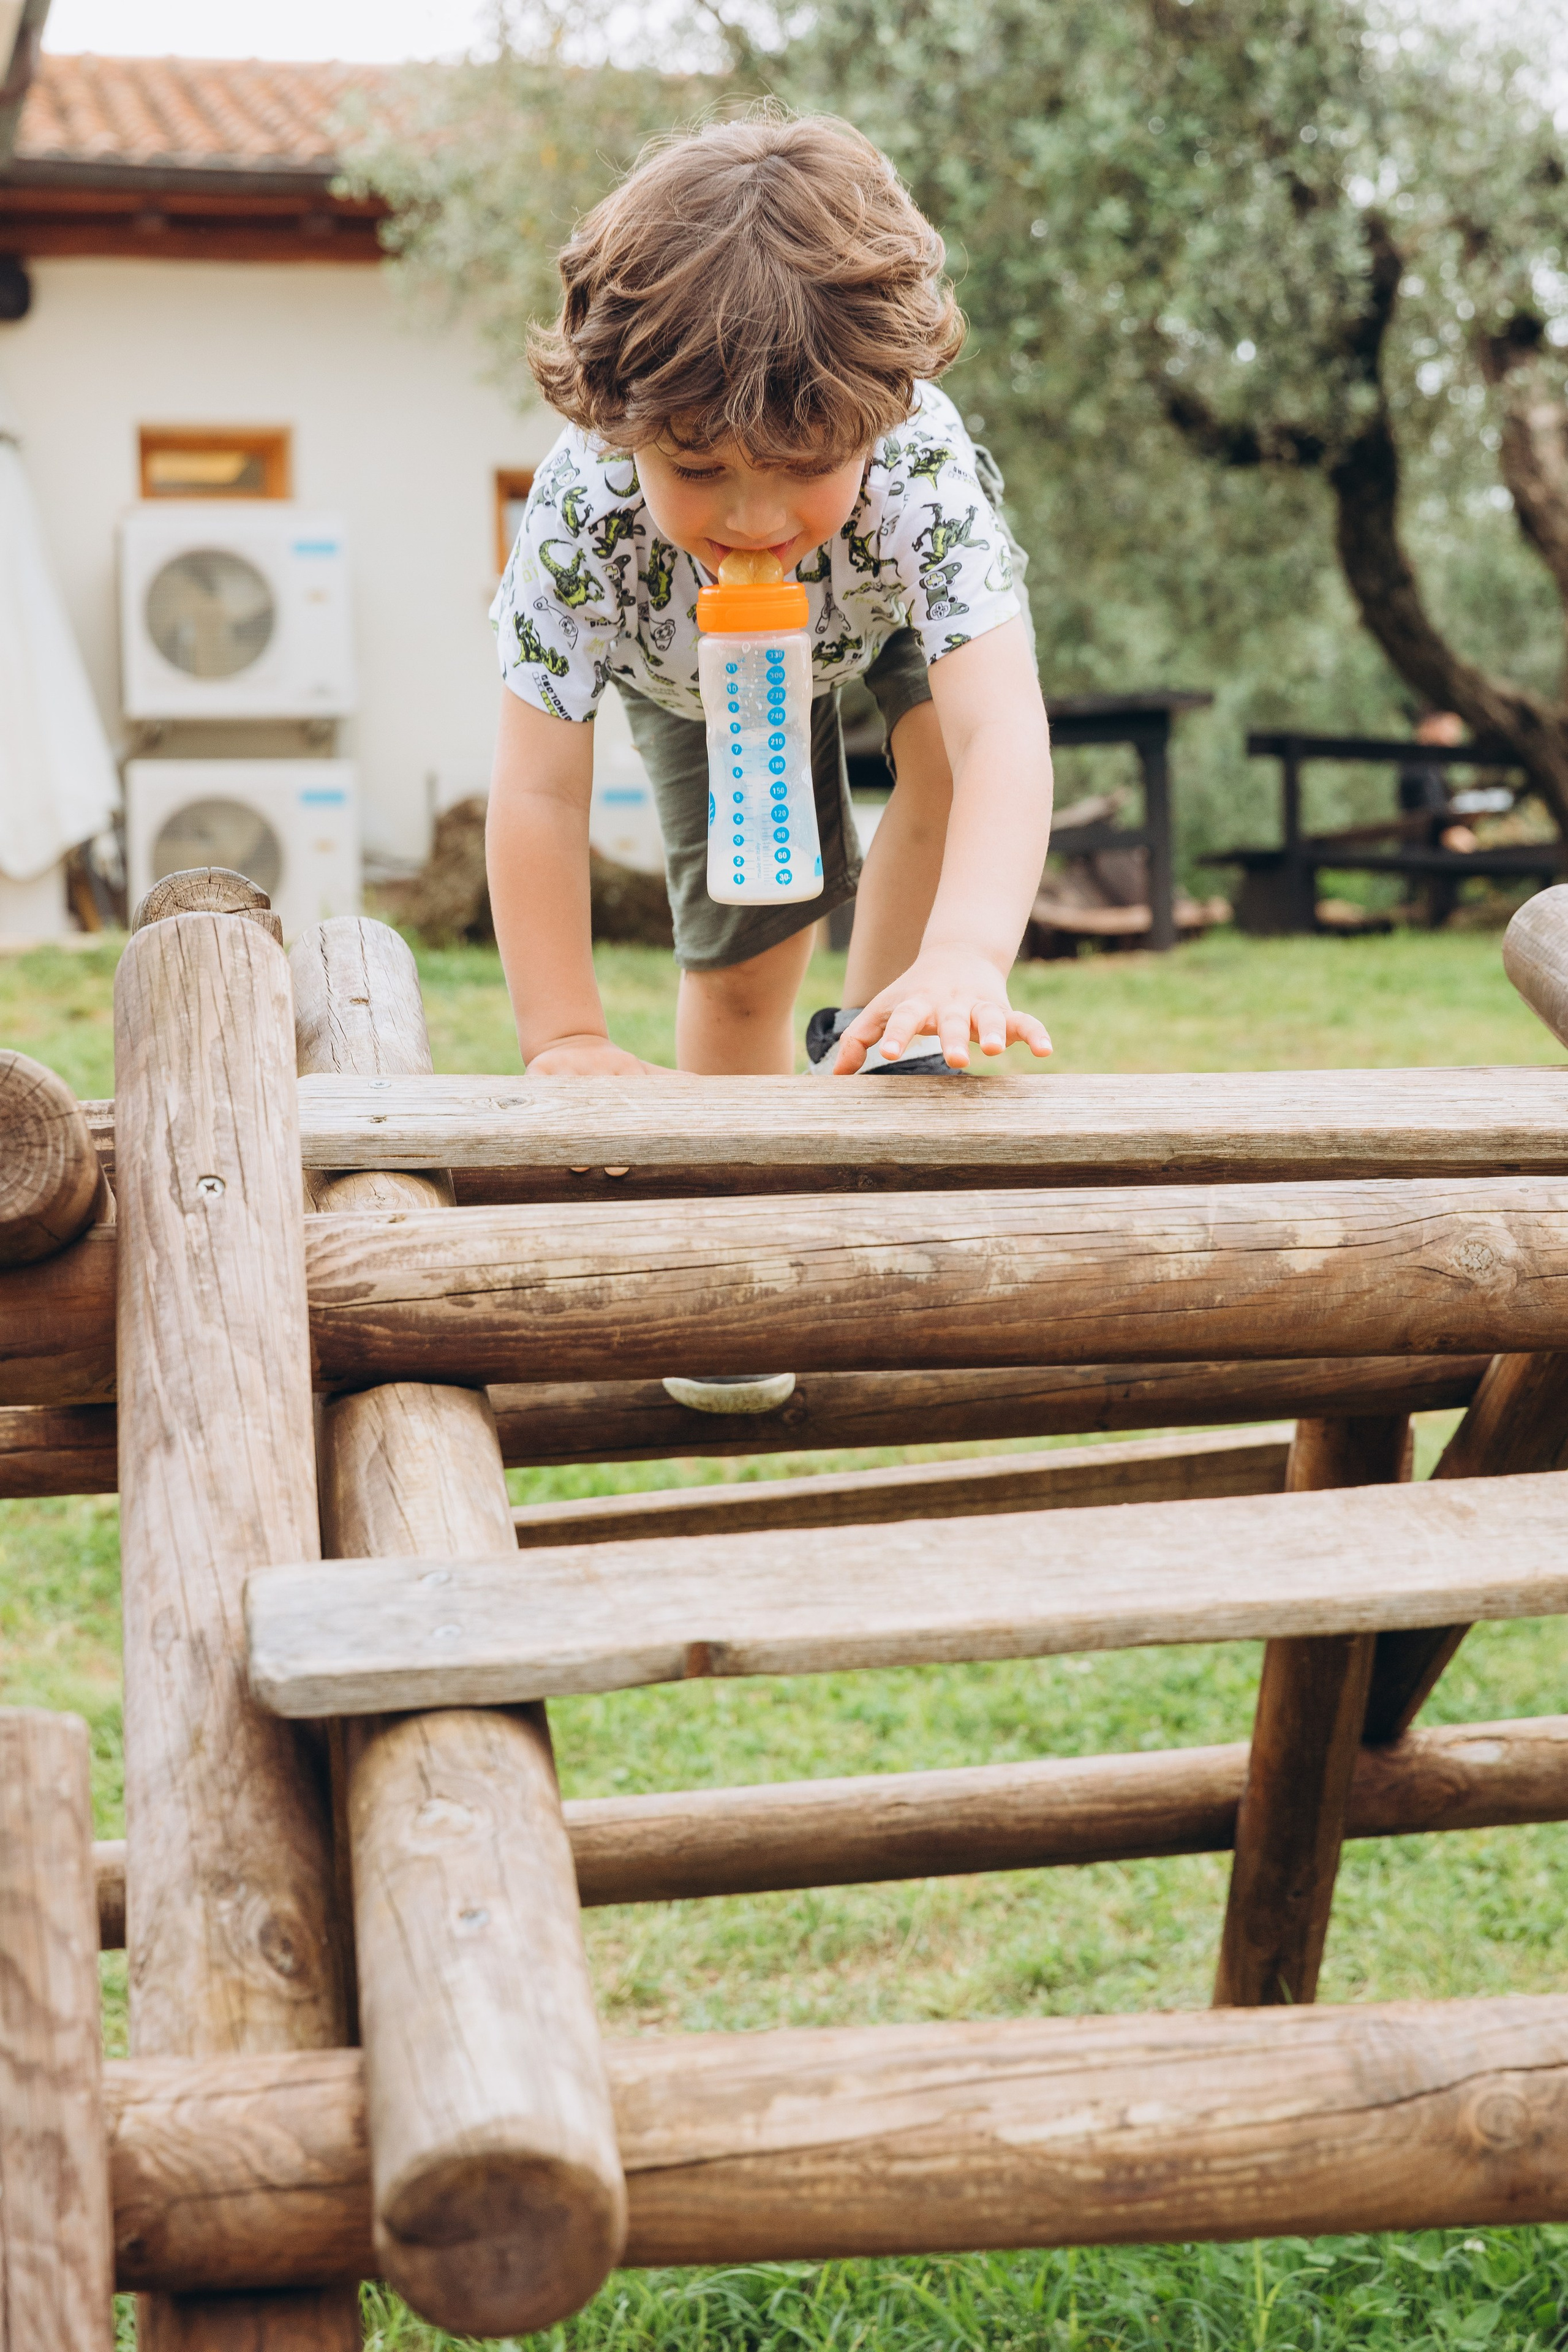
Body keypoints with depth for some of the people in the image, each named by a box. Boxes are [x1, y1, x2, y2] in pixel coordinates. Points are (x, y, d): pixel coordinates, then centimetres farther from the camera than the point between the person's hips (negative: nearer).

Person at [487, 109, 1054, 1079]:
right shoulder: (582, 509, -43)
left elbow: (1001, 733, -56)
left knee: (950, 745, -31)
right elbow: (542, 793, -38)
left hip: (902, 592, 0)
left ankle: (876, 1038, -13)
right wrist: (566, 1035, -43)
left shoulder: (920, 469, -46)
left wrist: (967, 954, -72)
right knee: (743, 962, 0)